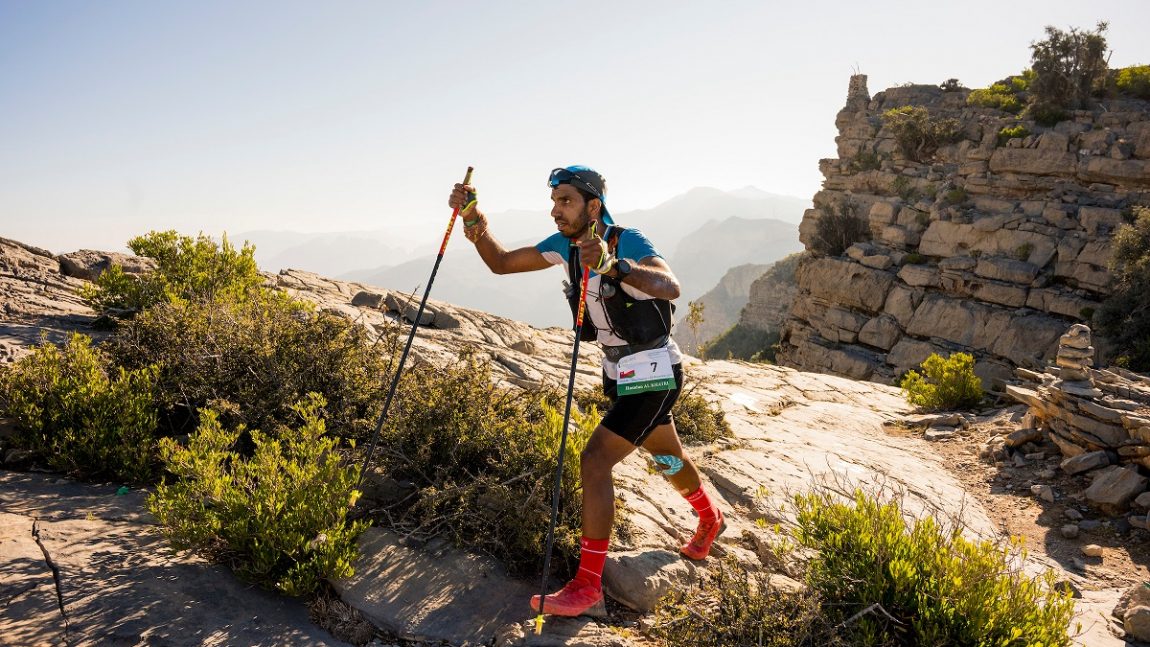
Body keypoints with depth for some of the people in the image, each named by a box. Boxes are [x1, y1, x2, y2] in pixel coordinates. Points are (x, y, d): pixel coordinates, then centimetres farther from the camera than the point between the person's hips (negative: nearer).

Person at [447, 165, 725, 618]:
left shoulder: (628, 242, -23)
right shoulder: (566, 245, -3)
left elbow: (670, 287, -42)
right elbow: (501, 263, -1)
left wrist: (612, 265, -57)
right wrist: (475, 221, -17)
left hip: (652, 375, -8)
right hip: (621, 373, 8)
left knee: (594, 461, -18)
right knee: (668, 459, 25)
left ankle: (588, 586, -10)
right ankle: (711, 519, 52)